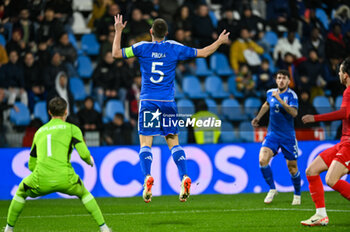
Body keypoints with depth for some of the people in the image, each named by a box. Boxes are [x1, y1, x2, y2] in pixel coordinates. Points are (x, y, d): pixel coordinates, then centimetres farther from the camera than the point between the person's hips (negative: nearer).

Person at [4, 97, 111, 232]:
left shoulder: (39, 132, 23)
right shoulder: (72, 129, 10)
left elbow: (31, 166, 26)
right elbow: (84, 154, -2)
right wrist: (90, 160, 22)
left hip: (41, 180, 1)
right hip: (65, 179, -1)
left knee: (21, 193, 33)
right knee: (84, 194, 30)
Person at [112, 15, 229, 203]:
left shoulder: (142, 48, 0)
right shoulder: (174, 48, 4)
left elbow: (116, 53, 3)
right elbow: (202, 53, 11)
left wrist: (118, 32, 14)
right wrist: (219, 41, 26)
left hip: (148, 102, -1)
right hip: (168, 102, 1)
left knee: (145, 143, -2)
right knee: (173, 143, 7)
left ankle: (147, 177, -22)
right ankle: (184, 177, -9)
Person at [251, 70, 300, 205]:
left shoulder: (291, 95, -11)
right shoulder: (270, 93, 4)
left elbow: (294, 113, -28)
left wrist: (279, 99, -32)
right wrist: (258, 117, 21)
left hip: (288, 136, -3)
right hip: (272, 134, 3)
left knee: (292, 167, 1)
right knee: (262, 160, -17)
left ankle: (297, 194, 26)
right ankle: (272, 189, 3)